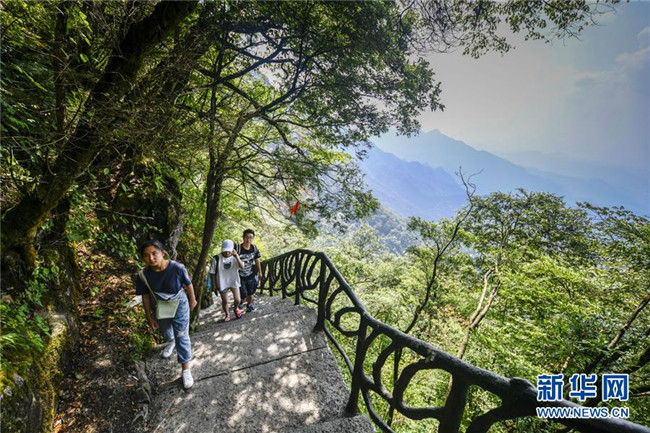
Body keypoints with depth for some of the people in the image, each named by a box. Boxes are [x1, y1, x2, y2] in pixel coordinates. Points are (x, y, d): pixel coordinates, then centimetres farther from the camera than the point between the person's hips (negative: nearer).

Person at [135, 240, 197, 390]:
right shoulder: (143, 276, -24)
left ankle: (186, 369, 21)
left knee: (182, 336, 3)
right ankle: (171, 342, 66)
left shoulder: (177, 268, -32)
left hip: (179, 304, -3)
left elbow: (188, 285, -14)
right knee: (165, 331, 30)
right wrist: (149, 316, 0)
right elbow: (145, 297, -8)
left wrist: (192, 300, 1)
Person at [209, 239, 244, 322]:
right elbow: (213, 273, -5)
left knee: (237, 299, -4)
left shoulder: (235, 257, -10)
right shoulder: (216, 258, -15)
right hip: (222, 283, -1)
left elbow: (242, 267, -26)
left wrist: (236, 256, -35)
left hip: (234, 281, 1)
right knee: (224, 301, 12)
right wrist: (214, 284, -3)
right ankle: (227, 315, 39)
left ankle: (236, 309, 31)